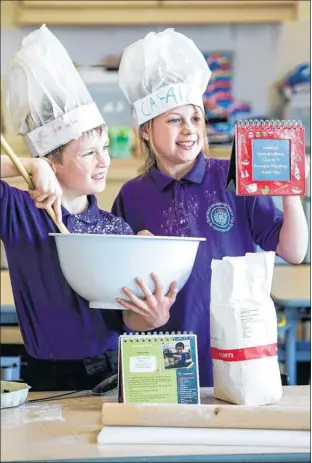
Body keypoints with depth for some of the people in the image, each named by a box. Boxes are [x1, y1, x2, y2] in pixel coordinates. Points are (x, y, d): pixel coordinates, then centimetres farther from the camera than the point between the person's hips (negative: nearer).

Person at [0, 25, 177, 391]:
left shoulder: (116, 228, 4)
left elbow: (123, 317, 0)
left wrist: (150, 316, -19)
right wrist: (31, 166, -21)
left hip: (113, 373, 2)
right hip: (50, 381, -2)